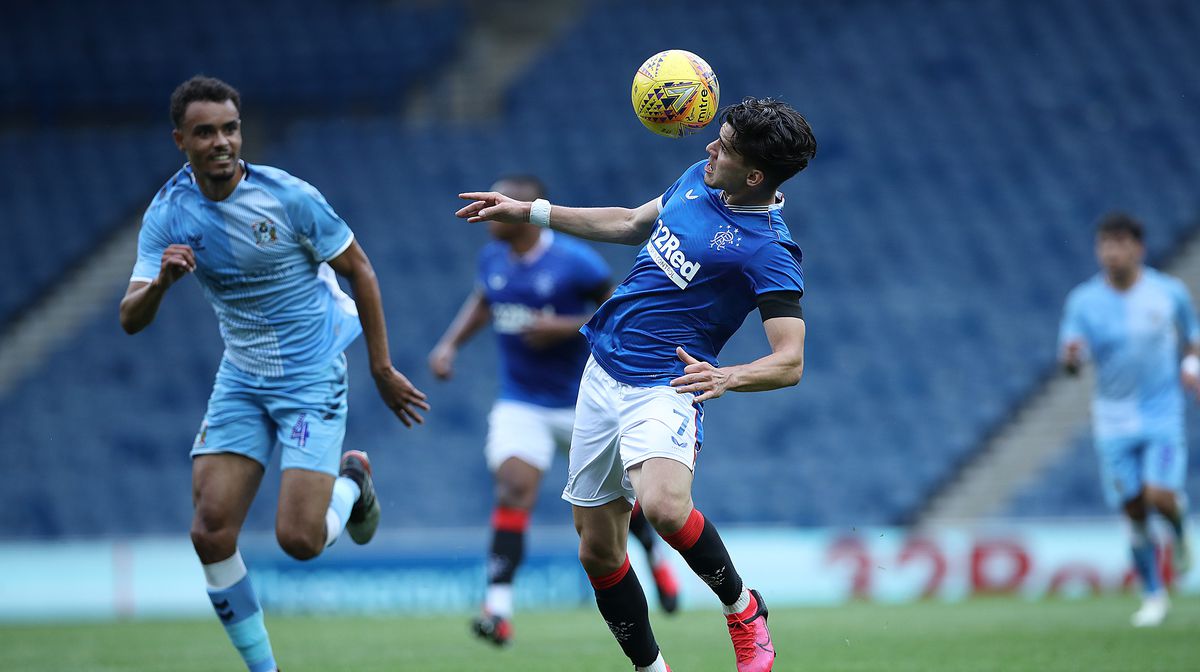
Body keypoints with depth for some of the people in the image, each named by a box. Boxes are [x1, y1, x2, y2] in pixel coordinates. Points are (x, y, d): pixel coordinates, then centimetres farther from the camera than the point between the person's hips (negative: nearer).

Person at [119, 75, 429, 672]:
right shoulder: (168, 213, -6)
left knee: (299, 539, -14)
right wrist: (160, 281, -32)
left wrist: (382, 368, -2)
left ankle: (352, 481, 20)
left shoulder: (288, 197, -16)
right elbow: (131, 320, -9)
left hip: (312, 378, -4)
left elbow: (359, 270, -4)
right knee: (211, 533, -9)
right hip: (241, 380, 4)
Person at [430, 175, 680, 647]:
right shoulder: (493, 259, 0)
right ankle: (498, 607, -25)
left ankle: (655, 555, 46)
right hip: (520, 406, 3)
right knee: (513, 489, -18)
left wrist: (565, 327, -24)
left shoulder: (574, 262, -16)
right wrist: (450, 343, 7)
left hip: (581, 404, -3)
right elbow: (482, 302, 21)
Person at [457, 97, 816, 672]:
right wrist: (531, 211, 25)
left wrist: (725, 378, -39)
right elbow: (631, 224, 25)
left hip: (665, 386, -7)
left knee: (664, 506, -34)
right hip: (603, 373, 8)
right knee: (597, 549, 9)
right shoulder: (698, 179, 6)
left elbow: (790, 363, -21)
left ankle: (742, 608, -7)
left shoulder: (768, 251, -17)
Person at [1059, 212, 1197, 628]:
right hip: (1114, 418, 1)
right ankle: (1153, 596, 17)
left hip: (1163, 411, -1)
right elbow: (1072, 362, -8)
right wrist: (1071, 356, -31)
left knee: (1161, 496, -19)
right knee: (1134, 511, 1)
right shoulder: (1083, 301, -4)